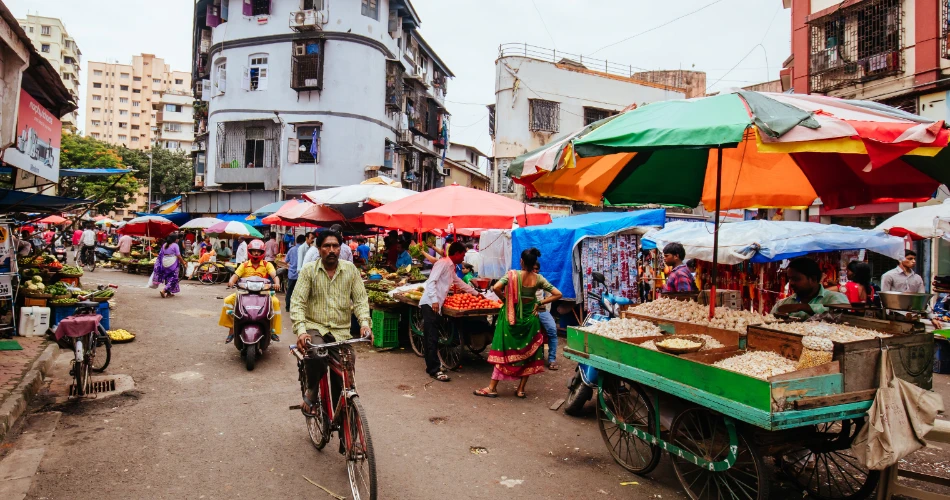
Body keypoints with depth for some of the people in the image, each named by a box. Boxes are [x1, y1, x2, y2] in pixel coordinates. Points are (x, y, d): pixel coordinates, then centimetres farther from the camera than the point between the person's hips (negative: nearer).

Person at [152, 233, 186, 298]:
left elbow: (160, 255, 11)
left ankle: (169, 293, 21)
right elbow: (178, 256, -12)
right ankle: (164, 291, -14)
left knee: (167, 278, 17)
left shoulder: (164, 245, 9)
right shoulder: (175, 245, -9)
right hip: (172, 264, -7)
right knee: (172, 278, 1)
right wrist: (183, 263, -1)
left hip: (164, 264, 7)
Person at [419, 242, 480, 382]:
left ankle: (432, 365, 22)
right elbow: (431, 281, -19)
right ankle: (435, 370, -8)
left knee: (432, 337, 14)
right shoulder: (443, 263, -9)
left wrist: (475, 293, 41)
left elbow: (459, 282, 35)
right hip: (430, 304, -9)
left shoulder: (451, 267, 21)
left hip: (436, 304, 9)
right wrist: (434, 300, -26)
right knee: (432, 338, -9)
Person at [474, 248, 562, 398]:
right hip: (529, 318, 2)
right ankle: (521, 389, 18)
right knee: (528, 353, 13)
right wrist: (539, 303, 0)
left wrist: (505, 299, -7)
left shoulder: (512, 275, -12)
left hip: (511, 317, -2)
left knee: (504, 352, 5)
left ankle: (492, 388, 10)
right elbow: (557, 294, -2)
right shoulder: (538, 279, -3)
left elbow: (496, 288, -24)